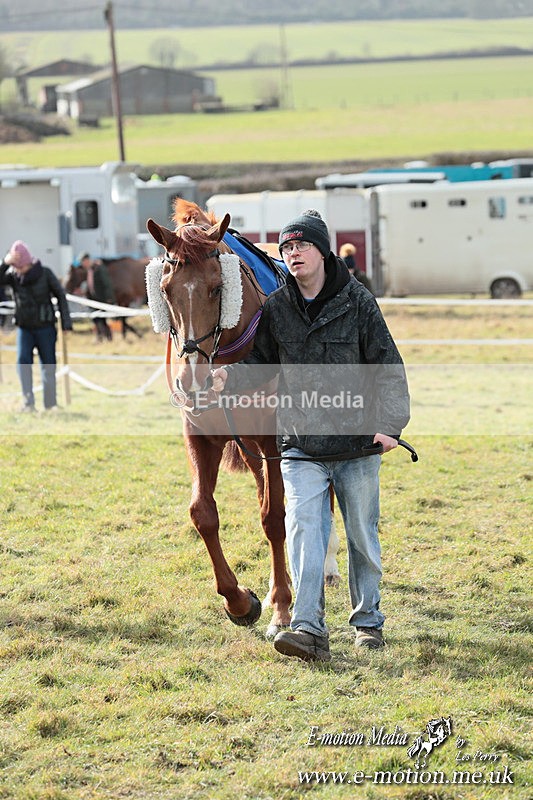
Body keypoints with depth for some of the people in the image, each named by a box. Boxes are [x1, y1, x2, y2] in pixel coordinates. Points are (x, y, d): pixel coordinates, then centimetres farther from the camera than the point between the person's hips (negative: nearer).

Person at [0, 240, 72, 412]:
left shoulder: (45, 273, -9)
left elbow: (60, 296, -4)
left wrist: (66, 322, -8)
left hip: (45, 327, -2)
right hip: (24, 328, 2)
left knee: (48, 365, 4)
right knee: (23, 361, -15)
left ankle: (50, 404, 12)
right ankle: (28, 402, -20)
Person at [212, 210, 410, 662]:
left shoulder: (358, 302, -3)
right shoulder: (275, 309, 3)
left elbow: (388, 367, -3)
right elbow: (260, 364, 11)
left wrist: (389, 424, -13)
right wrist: (229, 377, -11)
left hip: (358, 443, -1)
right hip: (301, 444, 1)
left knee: (363, 535, 10)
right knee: (304, 528, -14)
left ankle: (368, 620, 27)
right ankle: (309, 629, -20)